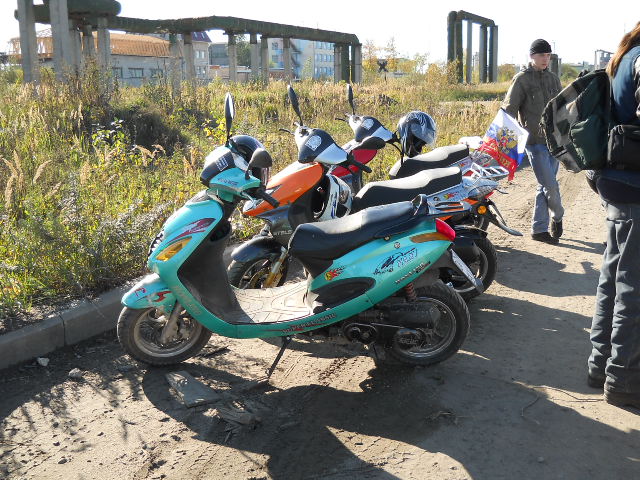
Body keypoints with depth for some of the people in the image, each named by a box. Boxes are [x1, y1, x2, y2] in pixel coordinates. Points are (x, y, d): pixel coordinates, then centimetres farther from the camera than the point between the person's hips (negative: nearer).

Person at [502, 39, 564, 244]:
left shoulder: (553, 78, 13)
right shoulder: (522, 79, -4)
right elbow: (509, 109, -7)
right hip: (534, 141, -6)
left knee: (545, 186, 8)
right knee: (550, 185, -8)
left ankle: (539, 229, 16)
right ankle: (557, 216, 20)